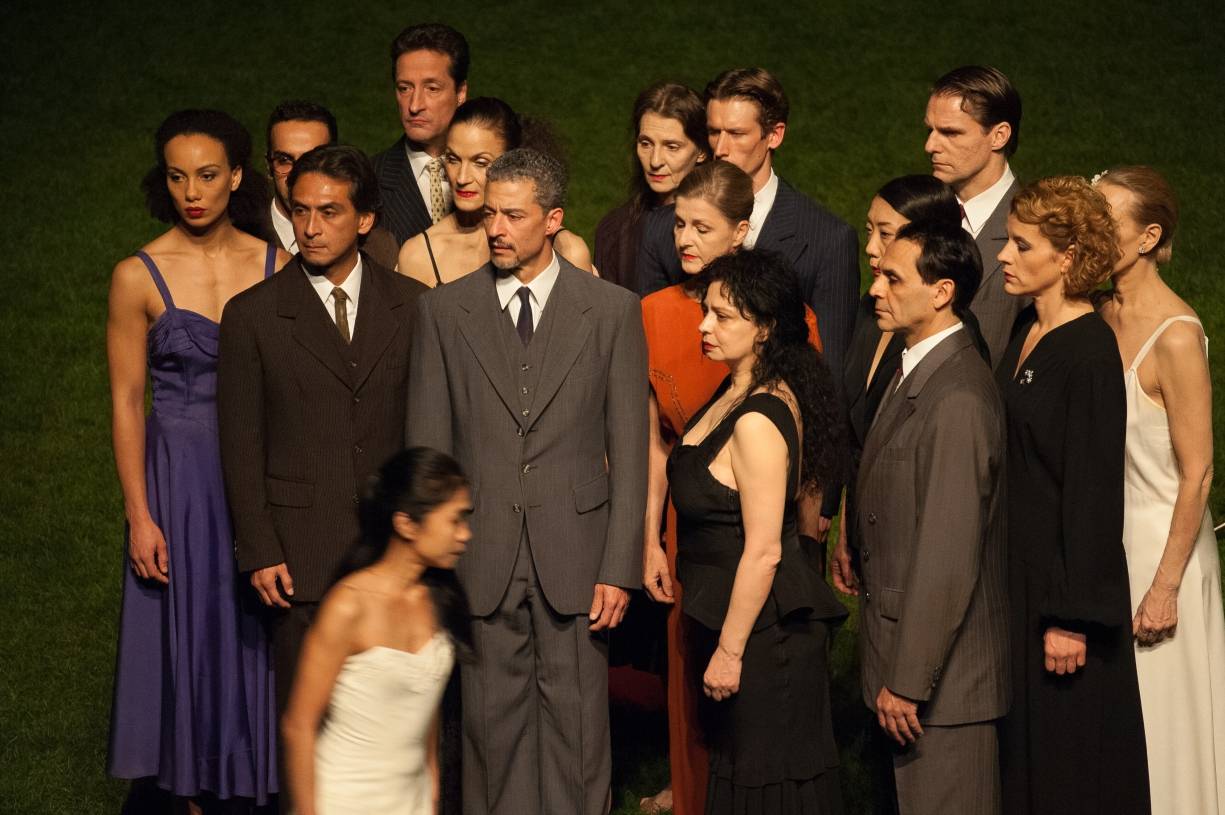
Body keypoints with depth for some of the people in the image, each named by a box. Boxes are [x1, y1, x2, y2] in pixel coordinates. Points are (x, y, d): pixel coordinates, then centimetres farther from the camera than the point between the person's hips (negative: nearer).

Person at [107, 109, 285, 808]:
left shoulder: (277, 266, 1)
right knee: (193, 638, 5)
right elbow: (126, 402, -3)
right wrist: (139, 516, -7)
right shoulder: (140, 276, -5)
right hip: (180, 478, -2)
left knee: (262, 640, 6)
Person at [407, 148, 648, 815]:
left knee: (576, 720, 4)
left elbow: (629, 451, 1)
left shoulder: (612, 311, 1)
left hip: (574, 552, -1)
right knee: (492, 721, 5)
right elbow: (427, 446, 5)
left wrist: (619, 568, -4)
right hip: (482, 556, 1)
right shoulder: (443, 310, 4)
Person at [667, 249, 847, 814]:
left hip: (762, 629, -10)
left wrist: (730, 650, -18)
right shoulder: (734, 395, 5)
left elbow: (763, 552, -24)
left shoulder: (758, 420, -24)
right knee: (734, 763, 19)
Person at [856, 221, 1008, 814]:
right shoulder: (915, 373, 10)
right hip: (899, 642, 10)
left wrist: (907, 680, -20)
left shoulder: (957, 399, -22)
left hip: (943, 673, -10)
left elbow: (948, 556, -24)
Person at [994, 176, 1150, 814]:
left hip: (1062, 575, -8)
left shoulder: (1089, 351, -19)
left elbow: (1092, 490, -20)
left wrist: (1072, 618, -19)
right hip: (1015, 567, 8)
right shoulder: (1026, 331, 6)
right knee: (1021, 753, 16)